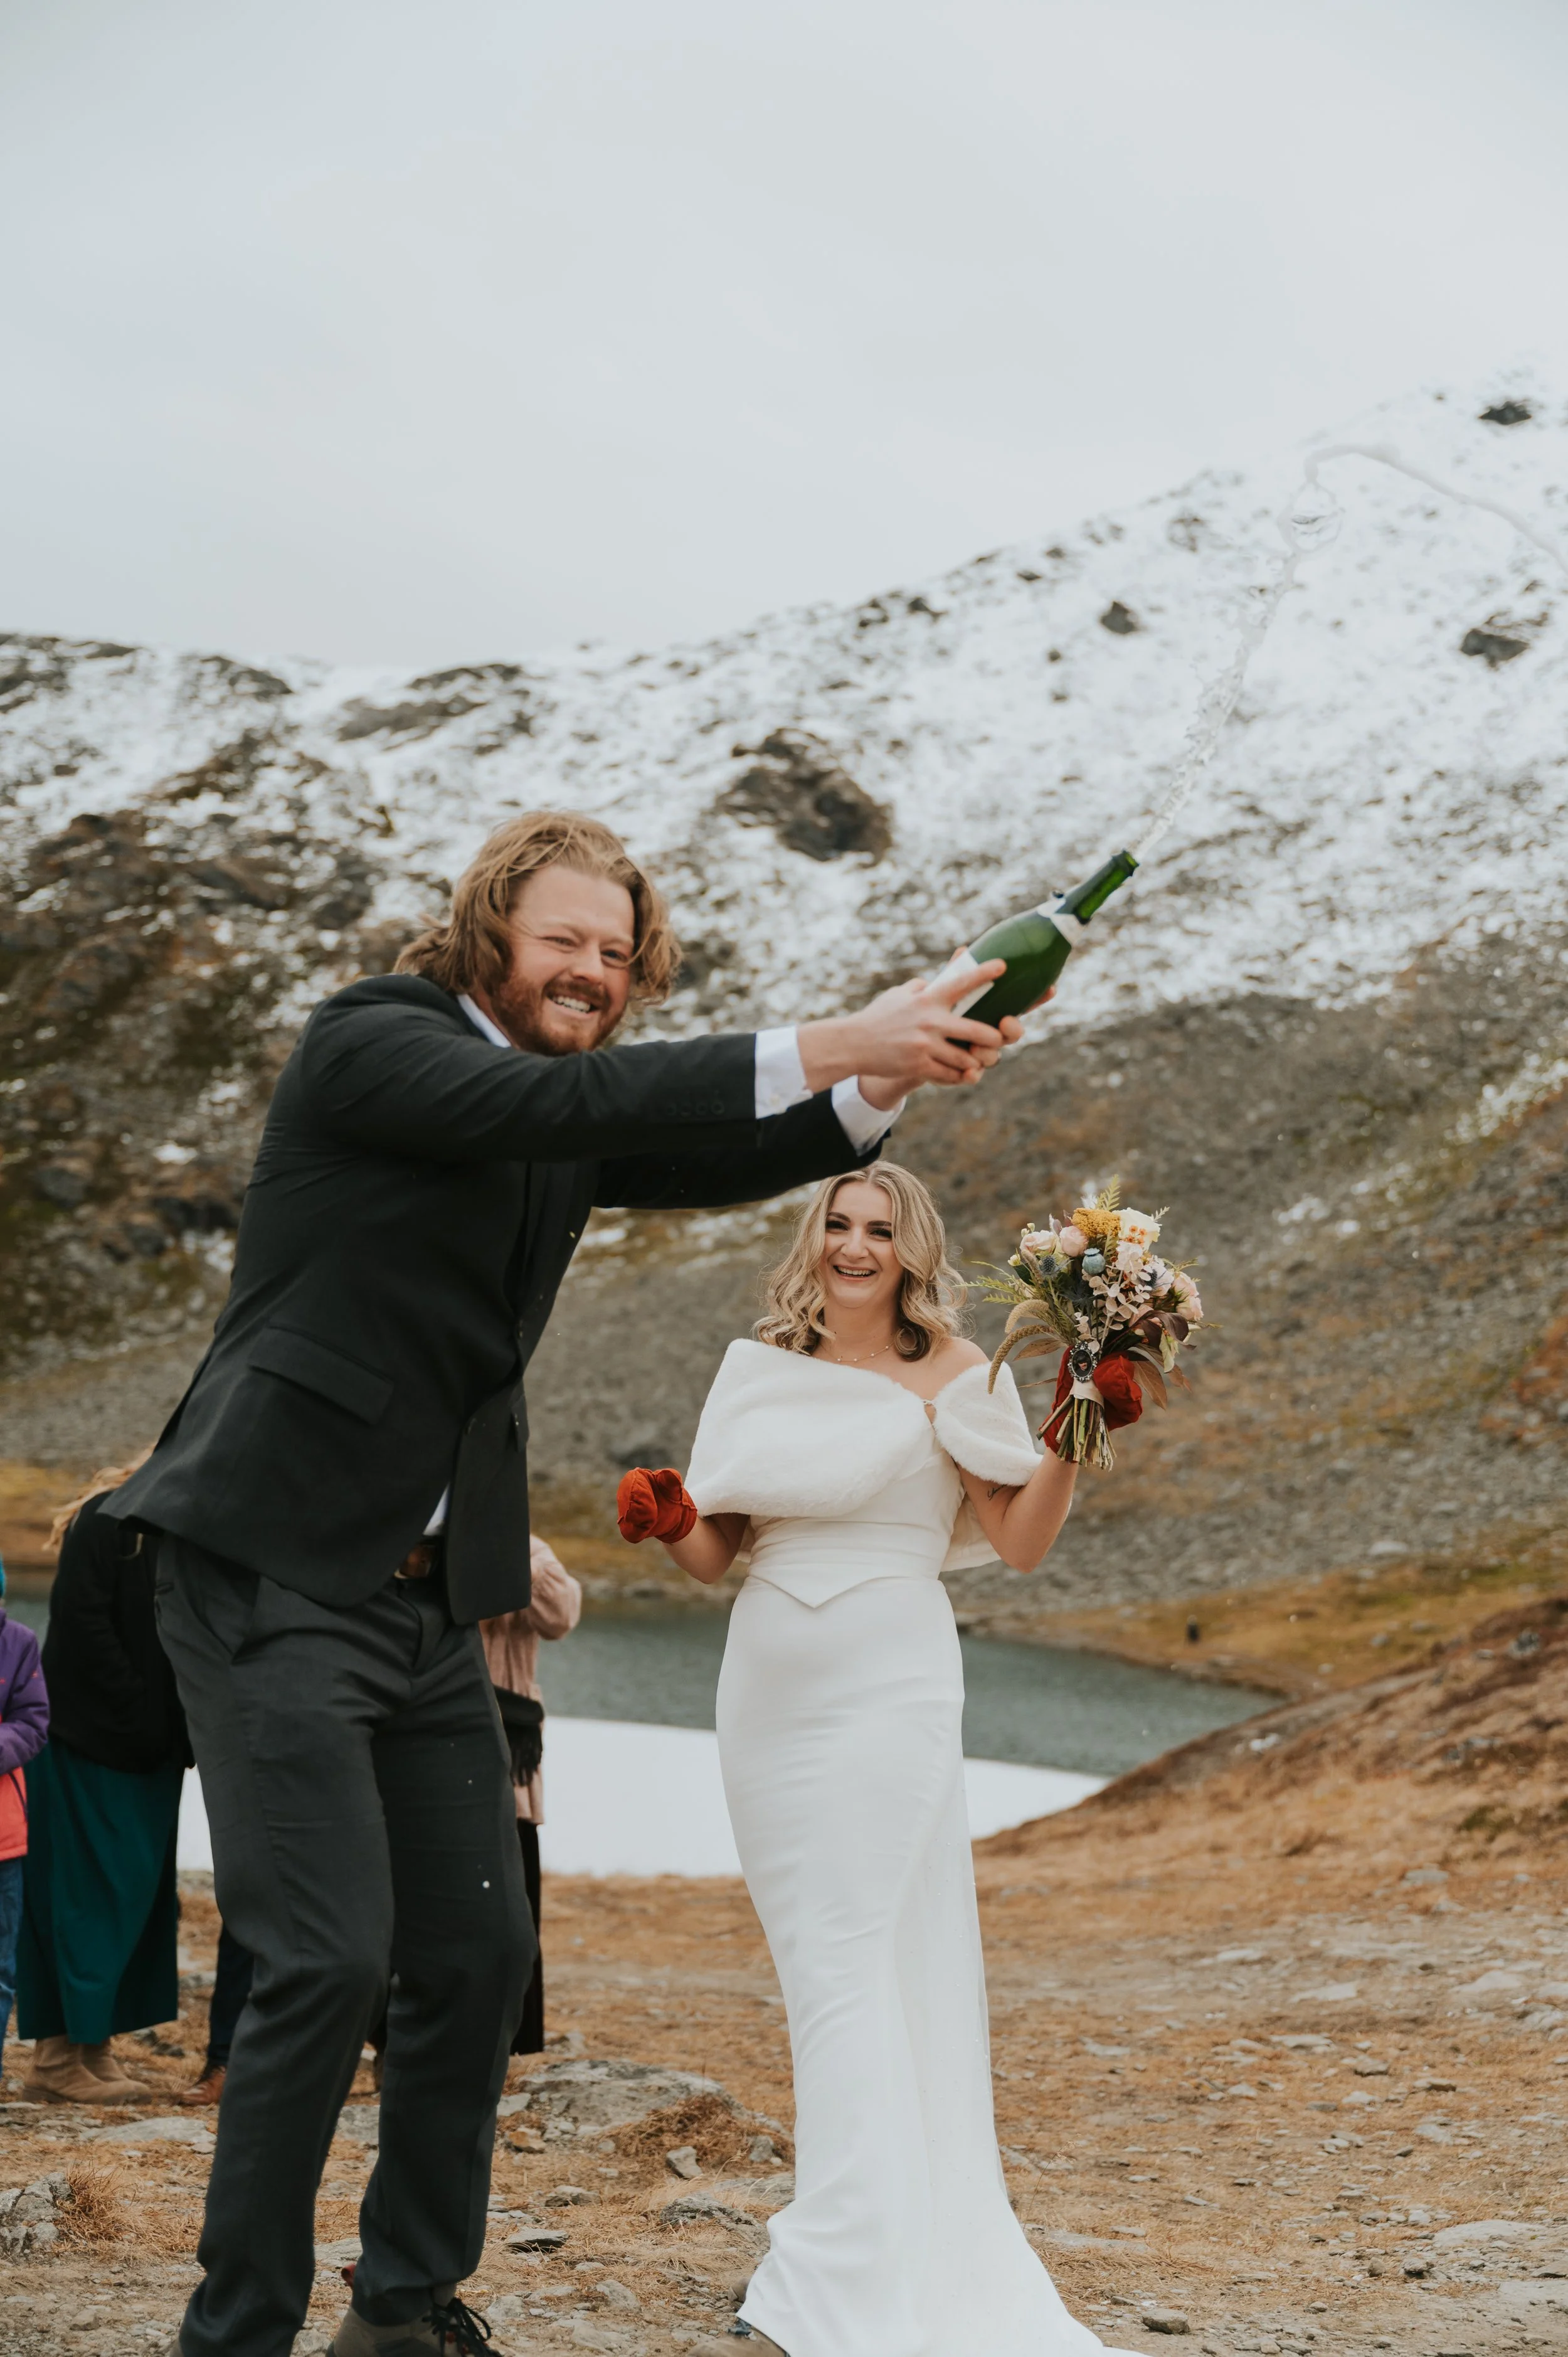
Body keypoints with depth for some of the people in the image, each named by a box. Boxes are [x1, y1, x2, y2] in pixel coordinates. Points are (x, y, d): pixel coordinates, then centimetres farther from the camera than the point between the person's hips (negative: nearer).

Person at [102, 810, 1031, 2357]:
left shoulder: (577, 1118, 15)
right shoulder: (371, 1041, -9)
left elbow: (725, 1161, 6)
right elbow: (546, 1105, -25)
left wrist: (889, 1083, -13)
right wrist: (827, 1046, -29)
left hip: (429, 1601, 8)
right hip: (273, 1578, -8)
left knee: (477, 1955, 9)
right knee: (329, 1961, -12)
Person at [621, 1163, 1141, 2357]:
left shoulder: (949, 1371, -3)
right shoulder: (759, 1365, 10)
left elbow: (1021, 1541, -7)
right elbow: (717, 1548, 13)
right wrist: (670, 1522, -8)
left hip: (889, 1687, -5)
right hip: (768, 1684, 5)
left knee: (854, 1966, -9)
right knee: (814, 1965, 11)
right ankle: (863, 2231, 24)